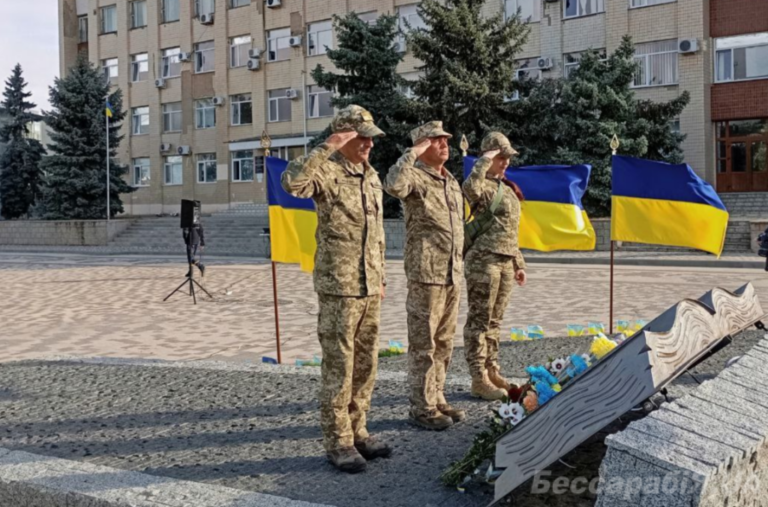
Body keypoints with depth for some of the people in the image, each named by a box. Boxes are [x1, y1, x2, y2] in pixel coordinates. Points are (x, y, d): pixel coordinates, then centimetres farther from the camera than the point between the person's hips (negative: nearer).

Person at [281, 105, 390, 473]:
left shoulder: (371, 176, 14)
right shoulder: (327, 172, -10)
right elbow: (291, 182, -33)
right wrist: (327, 148, -28)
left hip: (369, 288, 7)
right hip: (338, 288, -7)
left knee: (365, 366, 13)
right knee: (339, 367, 0)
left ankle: (356, 432, 26)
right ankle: (337, 442, 11)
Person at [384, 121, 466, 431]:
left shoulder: (452, 182, 17)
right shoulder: (416, 176, -8)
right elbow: (393, 185, -33)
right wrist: (413, 153, -21)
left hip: (453, 275, 8)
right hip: (426, 274, -8)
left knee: (444, 344, 14)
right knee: (424, 345, -1)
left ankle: (437, 400, 25)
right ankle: (422, 408, 7)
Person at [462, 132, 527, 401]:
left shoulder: (507, 189, 19)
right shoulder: (483, 186, -8)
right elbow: (470, 188, -36)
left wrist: (518, 263, 22)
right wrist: (484, 162, -23)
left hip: (505, 263, 9)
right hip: (483, 260, -9)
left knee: (494, 321, 14)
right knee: (479, 320, -4)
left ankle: (492, 372, 22)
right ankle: (479, 379, 0)